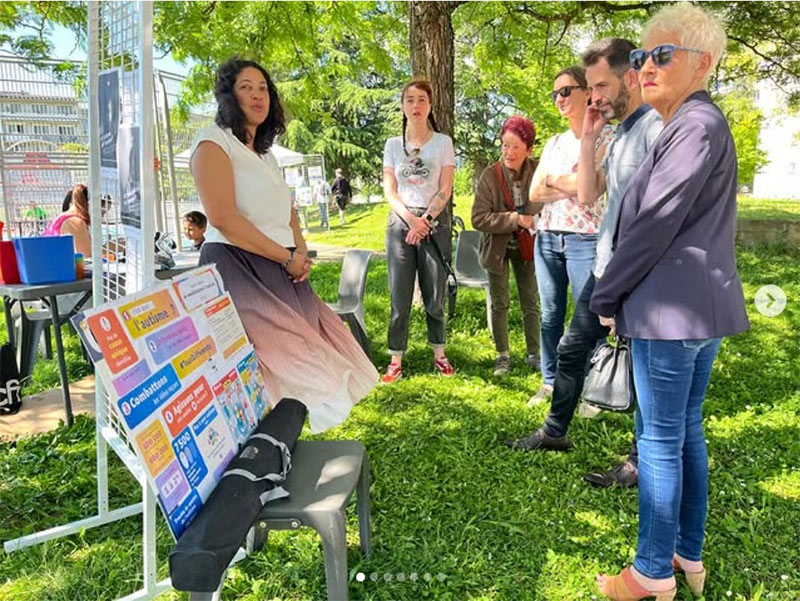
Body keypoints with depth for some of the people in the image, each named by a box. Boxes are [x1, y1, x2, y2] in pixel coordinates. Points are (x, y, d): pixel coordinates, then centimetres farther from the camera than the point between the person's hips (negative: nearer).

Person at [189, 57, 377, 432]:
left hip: (279, 273, 8)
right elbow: (223, 218, -16)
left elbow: (285, 212, 23)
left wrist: (301, 252, 1)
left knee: (291, 350, 1)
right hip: (237, 267, -8)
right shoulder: (214, 142, -3)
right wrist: (287, 258, -13)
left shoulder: (264, 152, 23)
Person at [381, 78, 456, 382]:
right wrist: (411, 219, -12)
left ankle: (439, 353, 16)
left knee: (435, 293, 3)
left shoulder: (443, 142, 5)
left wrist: (425, 220, -12)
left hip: (435, 221, -1)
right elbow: (389, 190, 3)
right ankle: (396, 360, 4)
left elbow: (445, 190, -1)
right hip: (400, 221, 1)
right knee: (400, 295, -1)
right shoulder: (393, 145, 9)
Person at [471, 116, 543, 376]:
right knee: (499, 303, 8)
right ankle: (502, 355, 22)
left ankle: (533, 353, 24)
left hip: (526, 247, 2)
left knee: (531, 302, 9)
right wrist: (515, 219, -28)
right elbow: (479, 218, -23)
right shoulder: (489, 176, -19)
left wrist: (536, 223, -13)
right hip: (497, 247, -1)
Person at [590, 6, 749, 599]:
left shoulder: (696, 126, -14)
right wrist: (620, 296, 14)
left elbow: (655, 225, -18)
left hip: (670, 309, -10)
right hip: (702, 306, 10)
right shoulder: (696, 125, 17)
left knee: (660, 440, 0)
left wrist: (606, 296, -7)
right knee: (687, 431, 16)